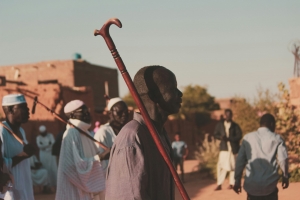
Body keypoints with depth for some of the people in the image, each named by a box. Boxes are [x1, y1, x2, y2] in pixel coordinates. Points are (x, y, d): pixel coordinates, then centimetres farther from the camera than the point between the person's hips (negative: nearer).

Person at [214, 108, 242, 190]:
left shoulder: (235, 126, 1)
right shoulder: (220, 124, 6)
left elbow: (239, 136, -6)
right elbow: (215, 134, 9)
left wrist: (228, 138, -18)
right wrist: (221, 137, -13)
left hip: (233, 148, -1)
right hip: (224, 147, 1)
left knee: (232, 166, 4)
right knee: (221, 165, -6)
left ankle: (231, 183, 15)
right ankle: (219, 184, -3)